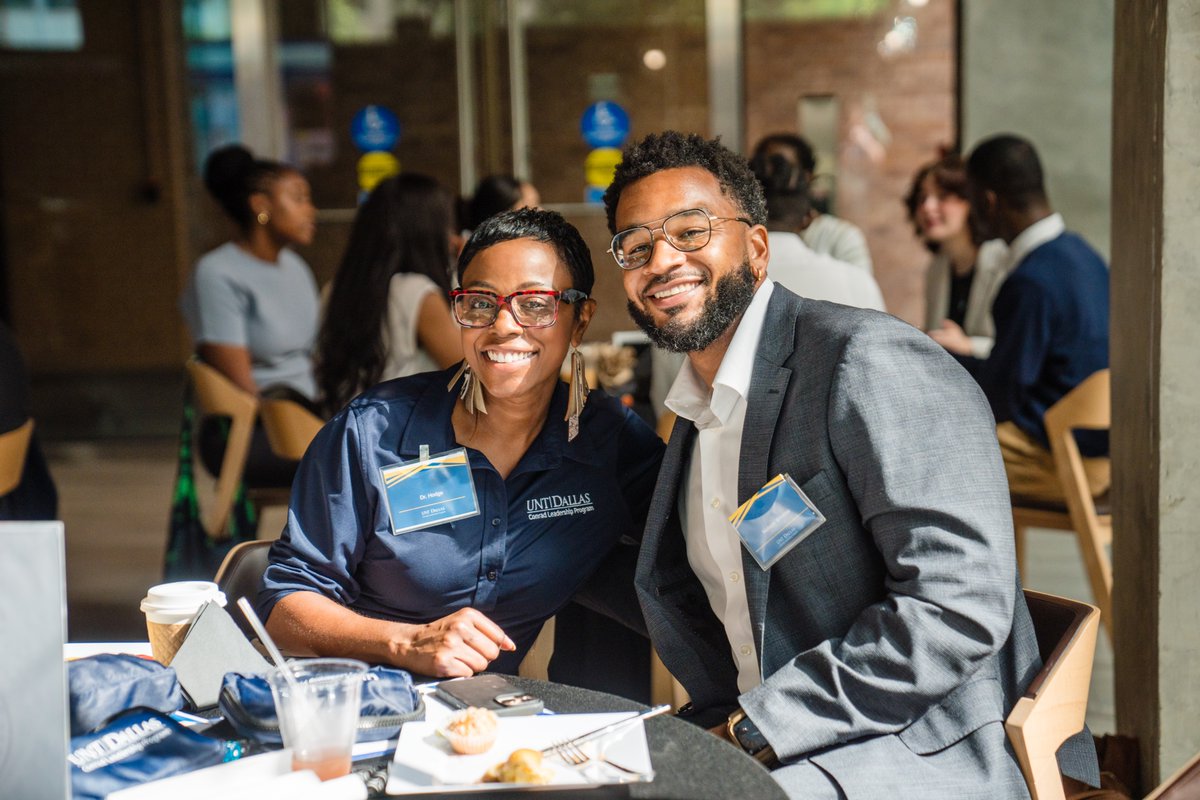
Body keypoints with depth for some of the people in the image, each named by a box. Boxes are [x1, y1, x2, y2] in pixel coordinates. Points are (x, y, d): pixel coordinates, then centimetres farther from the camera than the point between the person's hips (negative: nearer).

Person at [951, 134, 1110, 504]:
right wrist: (967, 352, 15)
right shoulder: (1080, 252, 6)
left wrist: (953, 356, 0)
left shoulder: (1031, 281, -23)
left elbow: (1001, 397, -17)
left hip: (1061, 459, -10)